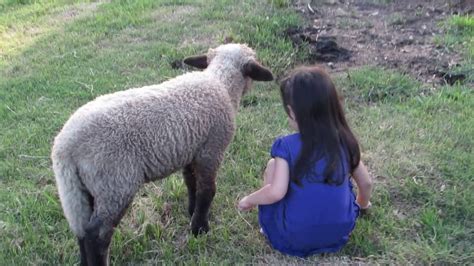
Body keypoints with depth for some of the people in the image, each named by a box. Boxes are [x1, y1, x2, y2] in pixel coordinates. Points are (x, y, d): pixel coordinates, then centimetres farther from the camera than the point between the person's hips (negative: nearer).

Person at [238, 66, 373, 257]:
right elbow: (366, 183, 9)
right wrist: (362, 204, 30)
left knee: (272, 167, 11)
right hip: (339, 233, 4)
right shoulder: (345, 141, -2)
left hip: (295, 237, -3)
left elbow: (276, 192, -22)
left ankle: (273, 228, 11)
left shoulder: (286, 146, -15)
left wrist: (249, 200, -2)